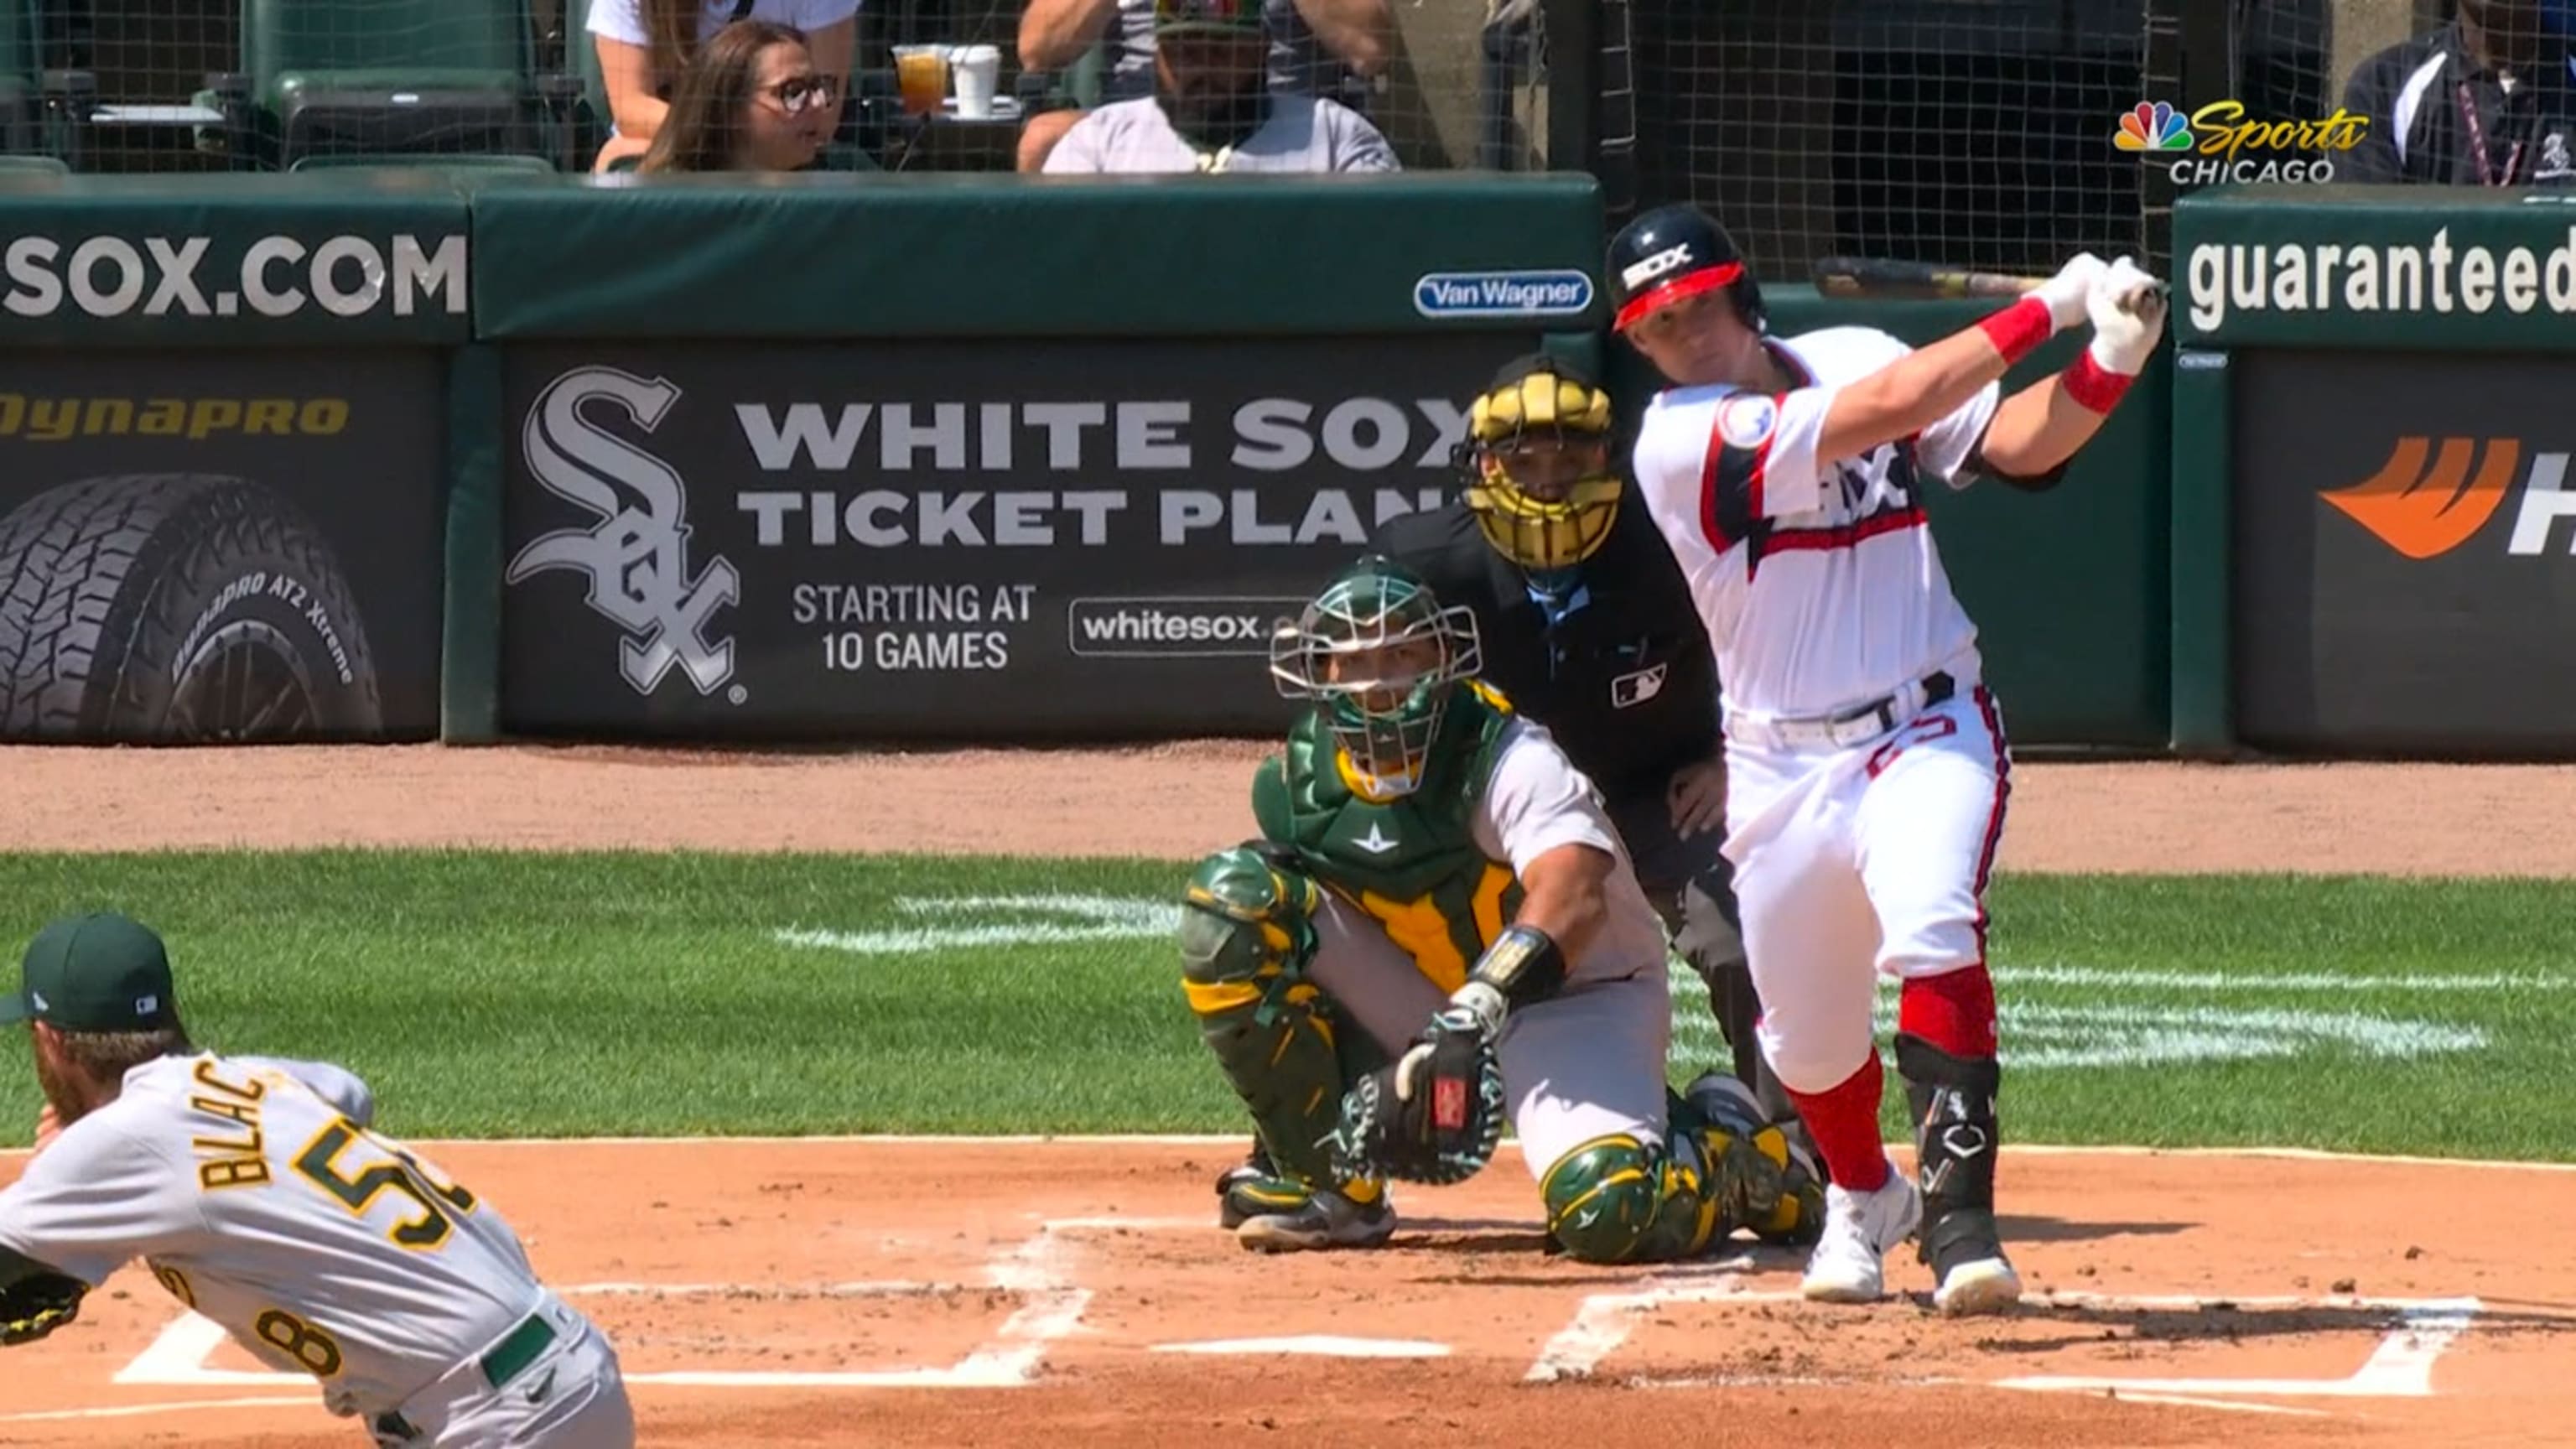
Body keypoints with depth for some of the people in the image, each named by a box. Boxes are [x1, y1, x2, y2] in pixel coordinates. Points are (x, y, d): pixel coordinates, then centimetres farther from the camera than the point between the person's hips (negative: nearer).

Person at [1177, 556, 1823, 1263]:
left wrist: (1477, 1012, -56)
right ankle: (1335, 1186, -7)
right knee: (1228, 902, -15)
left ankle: (1729, 1143, 7)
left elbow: (1572, 894, -42)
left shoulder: (1509, 760, -24)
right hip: (1434, 1009, 5)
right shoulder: (1296, 786, -7)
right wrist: (1376, 1082, -10)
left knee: (1611, 1214, -33)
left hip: (1574, 998, -5)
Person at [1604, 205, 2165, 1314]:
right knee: (1805, 1034, 10)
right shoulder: (1679, 442, -12)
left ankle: (1958, 1213, -30)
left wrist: (2108, 363, -23)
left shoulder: (1848, 356, 3)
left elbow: (2014, 443, -4)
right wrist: (2046, 309, -16)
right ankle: (1862, 1198, 43)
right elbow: (1891, 408, -21)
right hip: (1782, 772, 0)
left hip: (1927, 733, 0)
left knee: (1931, 928, -29)